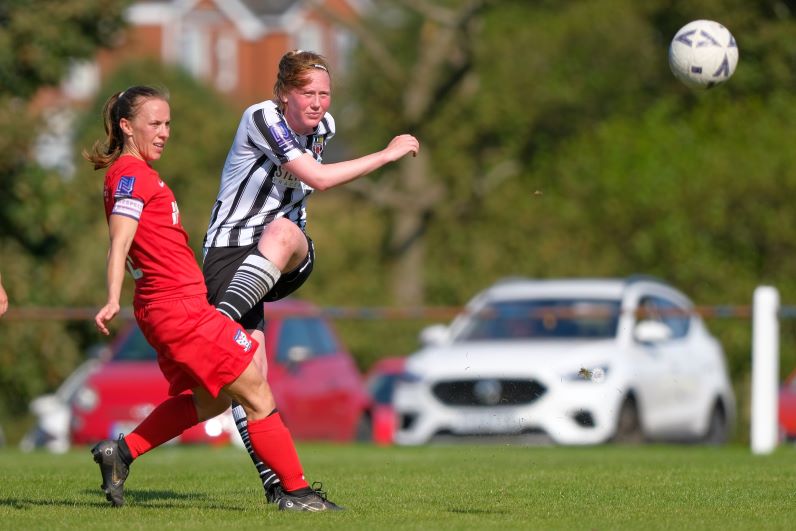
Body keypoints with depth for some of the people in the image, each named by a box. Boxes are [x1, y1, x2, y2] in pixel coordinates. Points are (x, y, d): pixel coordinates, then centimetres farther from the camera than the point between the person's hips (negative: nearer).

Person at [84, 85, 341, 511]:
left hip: (162, 309, 10)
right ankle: (296, 492, 0)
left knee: (208, 400, 22)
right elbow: (119, 242, -23)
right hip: (180, 308, -10)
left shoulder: (131, 173, 18)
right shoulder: (132, 172, -12)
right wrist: (113, 300, -35)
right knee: (256, 394, -4)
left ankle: (120, 452, 18)